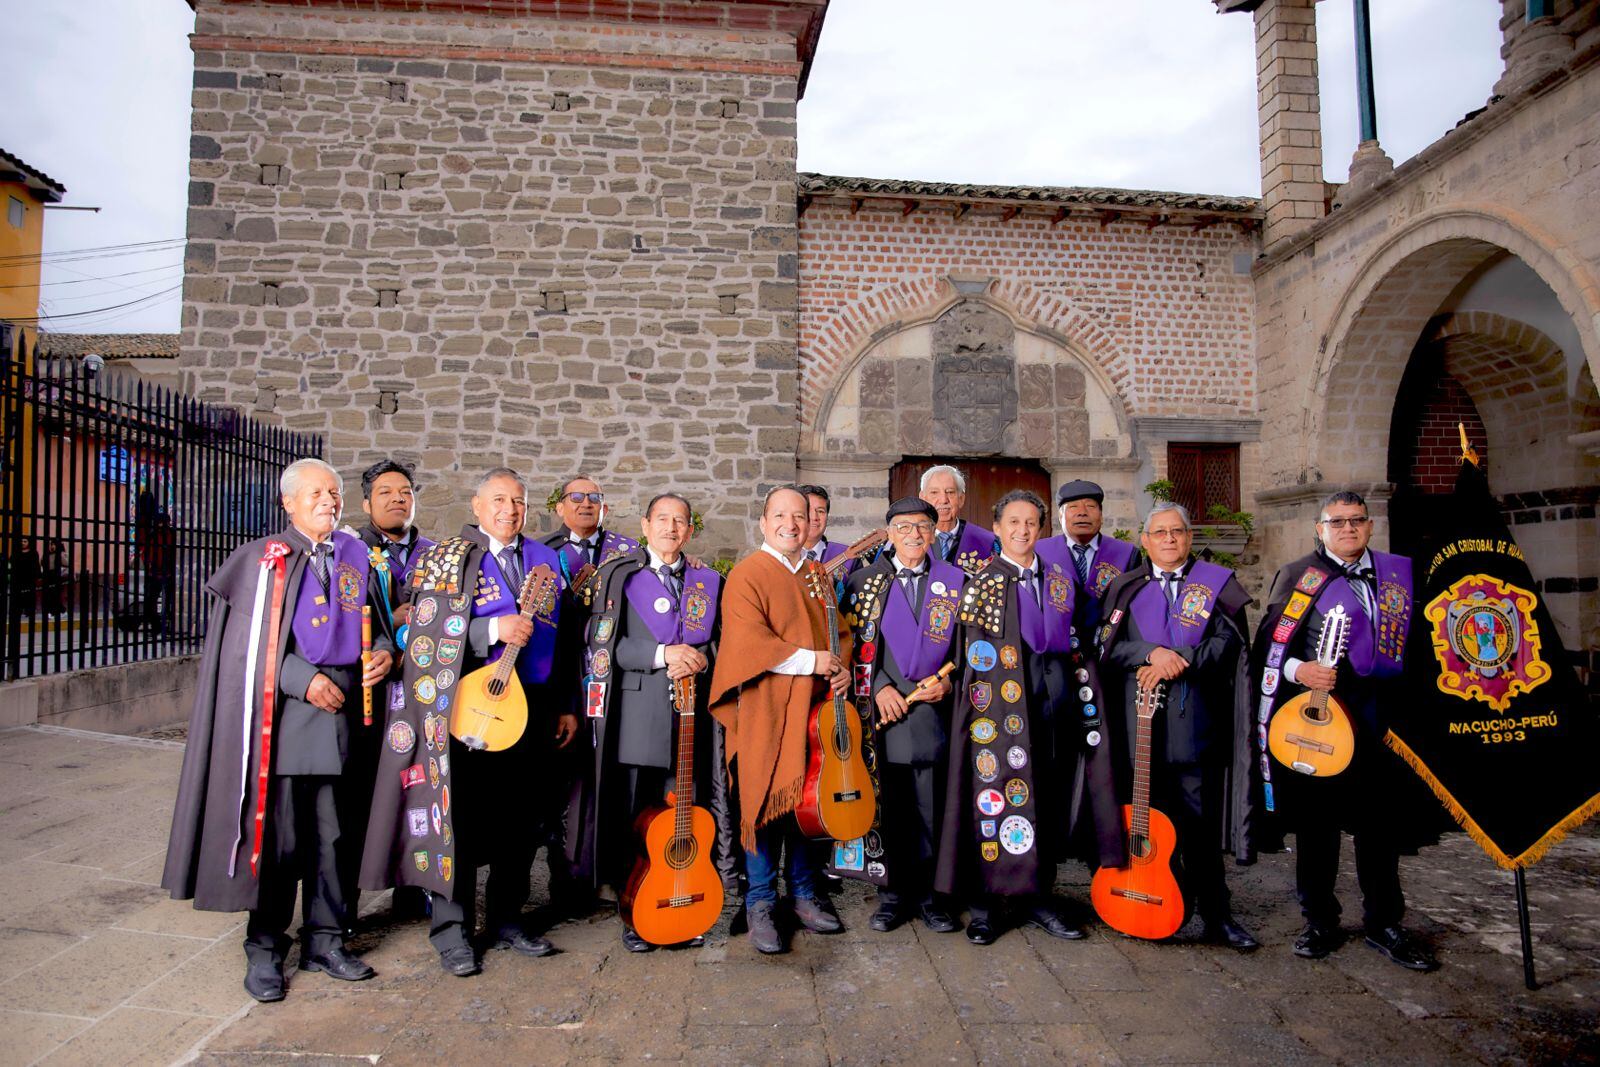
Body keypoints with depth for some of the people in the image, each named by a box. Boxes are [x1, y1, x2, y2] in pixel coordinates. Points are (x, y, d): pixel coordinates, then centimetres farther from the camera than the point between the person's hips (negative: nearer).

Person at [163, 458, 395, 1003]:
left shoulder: (357, 556, 12)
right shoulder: (262, 559, 1)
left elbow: (378, 620, 18)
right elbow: (252, 642, -5)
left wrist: (384, 651, -3)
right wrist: (305, 681, -15)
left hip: (341, 711, 4)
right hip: (283, 711, -3)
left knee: (331, 833, 9)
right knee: (278, 835, 0)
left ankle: (323, 941, 23)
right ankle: (264, 949, 17)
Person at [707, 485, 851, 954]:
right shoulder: (747, 574, -6)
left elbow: (840, 631, 20)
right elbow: (749, 642, -17)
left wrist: (842, 666, -1)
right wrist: (812, 661, -17)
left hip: (814, 708, 6)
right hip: (765, 711, -6)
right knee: (767, 803, 0)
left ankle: (804, 893, 27)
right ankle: (760, 904, 15)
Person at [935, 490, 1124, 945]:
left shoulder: (1059, 579, 14)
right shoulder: (981, 582, 1)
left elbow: (1073, 642, 17)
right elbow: (973, 655, -1)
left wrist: (1081, 692, 11)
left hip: (1053, 700, 4)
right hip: (1001, 702, -4)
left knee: (1048, 797, 8)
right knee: (996, 789, -3)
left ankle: (1036, 894, 21)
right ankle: (986, 902, 9)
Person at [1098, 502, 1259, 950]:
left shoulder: (1217, 583, 8)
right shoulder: (1126, 588, 11)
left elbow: (1227, 641, -3)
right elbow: (1110, 645, 2)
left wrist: (1175, 663, -14)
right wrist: (1152, 653, -15)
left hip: (1196, 722, -1)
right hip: (1140, 722, 1)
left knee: (1201, 820, 2)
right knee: (1151, 817, 8)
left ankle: (1214, 912, 13)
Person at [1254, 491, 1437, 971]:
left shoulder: (1401, 571, 14)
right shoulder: (1298, 575, 2)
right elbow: (1270, 642, -2)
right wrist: (1298, 670, -17)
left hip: (1382, 714, 3)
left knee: (1383, 820, 7)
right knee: (1316, 819, 4)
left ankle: (1384, 924, 22)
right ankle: (1320, 922, 17)